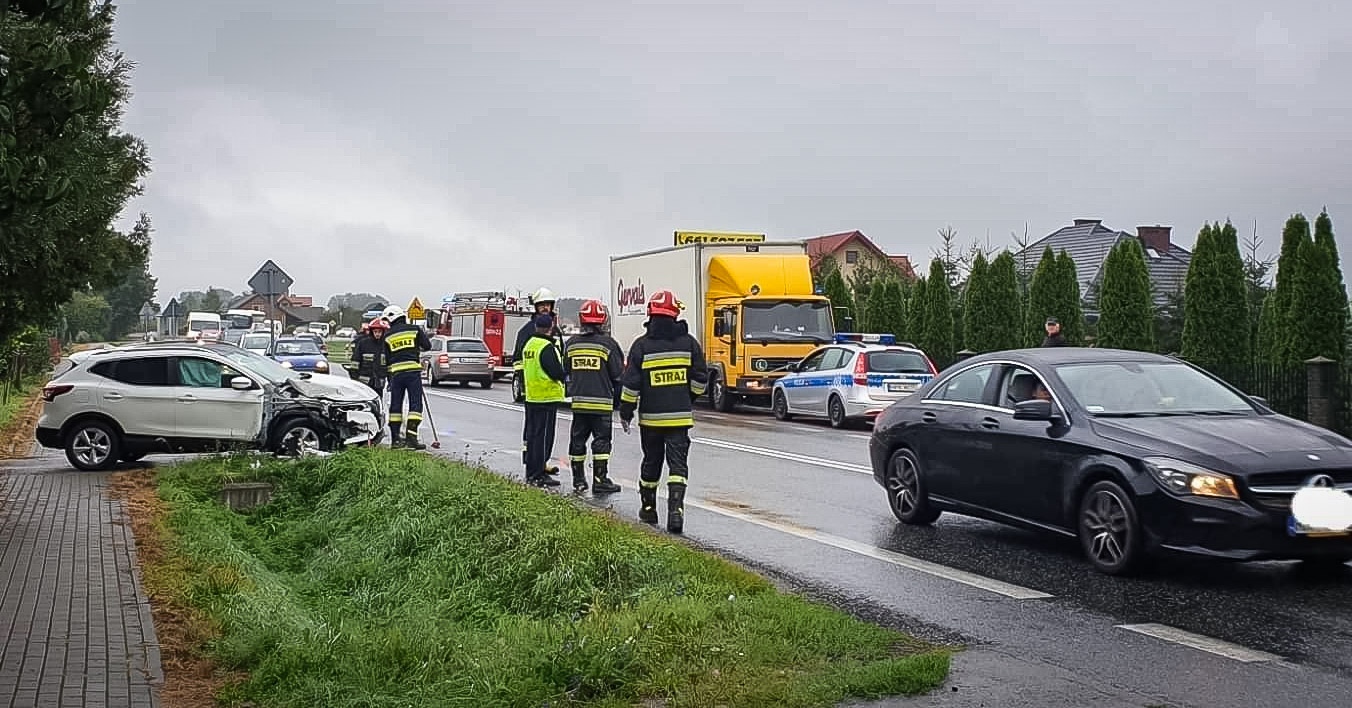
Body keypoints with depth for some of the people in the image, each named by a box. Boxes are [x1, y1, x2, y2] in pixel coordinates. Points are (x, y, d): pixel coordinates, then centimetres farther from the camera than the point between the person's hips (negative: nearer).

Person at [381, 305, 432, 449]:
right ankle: (411, 438, -13)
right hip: (413, 372, -2)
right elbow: (427, 345, 6)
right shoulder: (414, 329, 2)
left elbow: (387, 360, 10)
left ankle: (395, 439, 12)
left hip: (396, 372, 2)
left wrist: (389, 378, 19)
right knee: (415, 404, -3)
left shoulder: (388, 336, 7)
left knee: (395, 405, 10)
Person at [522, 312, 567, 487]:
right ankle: (538, 475, -3)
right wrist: (565, 376, 0)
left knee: (532, 434, 14)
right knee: (543, 437, -5)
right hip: (547, 397, -9)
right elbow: (557, 372, -21)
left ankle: (531, 472, 21)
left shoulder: (529, 344, 11)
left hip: (531, 397, 9)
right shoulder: (547, 347, -18)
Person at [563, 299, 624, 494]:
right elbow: (618, 375, -4)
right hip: (602, 402, -4)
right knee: (601, 441, 0)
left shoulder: (571, 344, 6)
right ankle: (600, 480, -2)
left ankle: (578, 480, 15)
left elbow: (566, 372, 16)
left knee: (578, 440, 10)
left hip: (578, 402, 4)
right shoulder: (608, 344, -7)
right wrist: (618, 399, 9)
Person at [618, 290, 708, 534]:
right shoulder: (689, 342, 0)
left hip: (651, 416, 0)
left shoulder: (642, 345, -6)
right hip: (681, 417, 0)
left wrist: (625, 413, 4)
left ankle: (648, 507, 27)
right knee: (678, 463, -1)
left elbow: (631, 384, -7)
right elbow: (700, 379, 5)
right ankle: (676, 508, -16)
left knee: (651, 462, 15)